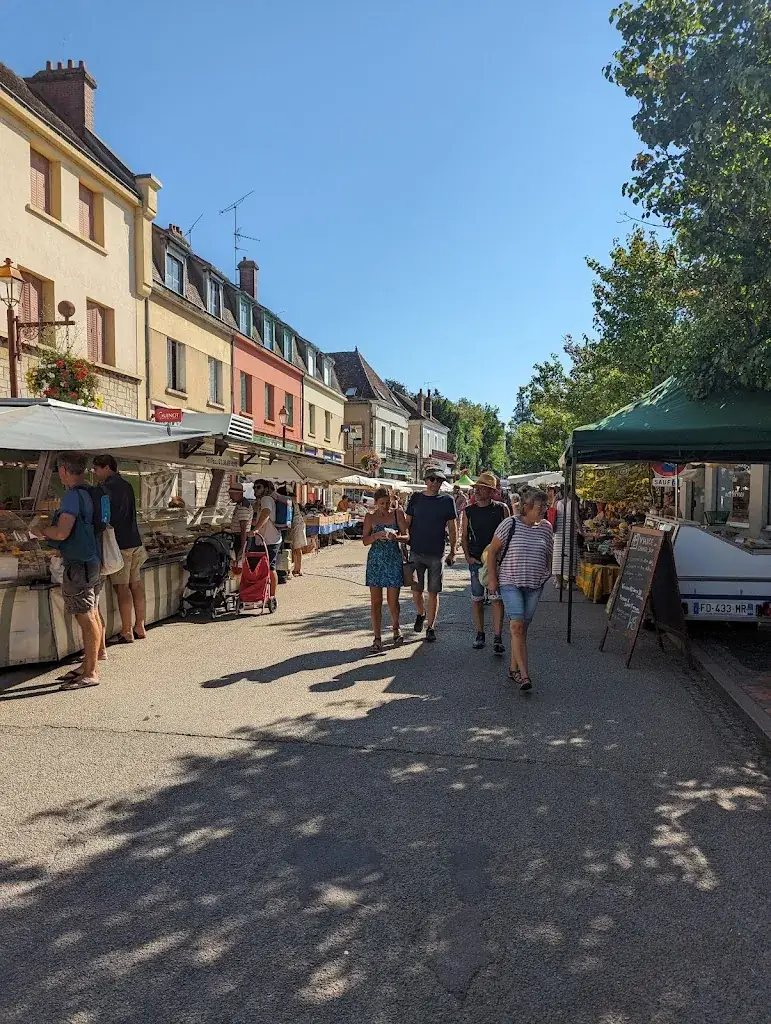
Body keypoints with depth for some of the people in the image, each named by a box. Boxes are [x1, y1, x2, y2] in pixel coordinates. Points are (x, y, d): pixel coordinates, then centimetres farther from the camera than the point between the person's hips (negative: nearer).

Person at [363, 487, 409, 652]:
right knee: (376, 601, 0)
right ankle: (377, 638, 8)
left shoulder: (398, 514, 2)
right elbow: (365, 541, 1)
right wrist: (376, 536, -19)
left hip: (394, 560, 0)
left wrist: (396, 537, -22)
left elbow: (406, 537, -1)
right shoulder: (370, 516, 3)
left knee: (393, 601, 2)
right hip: (375, 560, 1)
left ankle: (396, 628, 30)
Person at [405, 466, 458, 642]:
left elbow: (452, 528, 4)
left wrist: (452, 552, 1)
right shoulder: (415, 498, 4)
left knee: (433, 592, 3)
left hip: (437, 554, -1)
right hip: (416, 552, 1)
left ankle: (431, 627, 15)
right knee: (416, 590, 4)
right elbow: (407, 524, 9)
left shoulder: (447, 501, 1)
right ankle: (420, 614, 33)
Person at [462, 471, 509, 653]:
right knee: (477, 599, 6)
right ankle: (480, 634, 20)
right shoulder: (469, 511, 5)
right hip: (476, 561, 2)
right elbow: (464, 537, 10)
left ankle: (497, 638, -2)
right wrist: (468, 556, -1)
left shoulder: (501, 509, 1)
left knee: (498, 598, -5)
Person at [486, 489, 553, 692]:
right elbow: (492, 552, -3)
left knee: (522, 628, 9)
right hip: (510, 582, -4)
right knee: (517, 625, -13)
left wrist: (546, 577, 15)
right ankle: (524, 675, -12)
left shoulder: (546, 527, 5)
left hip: (534, 585, 4)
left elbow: (548, 555, 19)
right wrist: (492, 580, -5)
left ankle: (514, 669, 23)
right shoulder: (510, 524, -8)